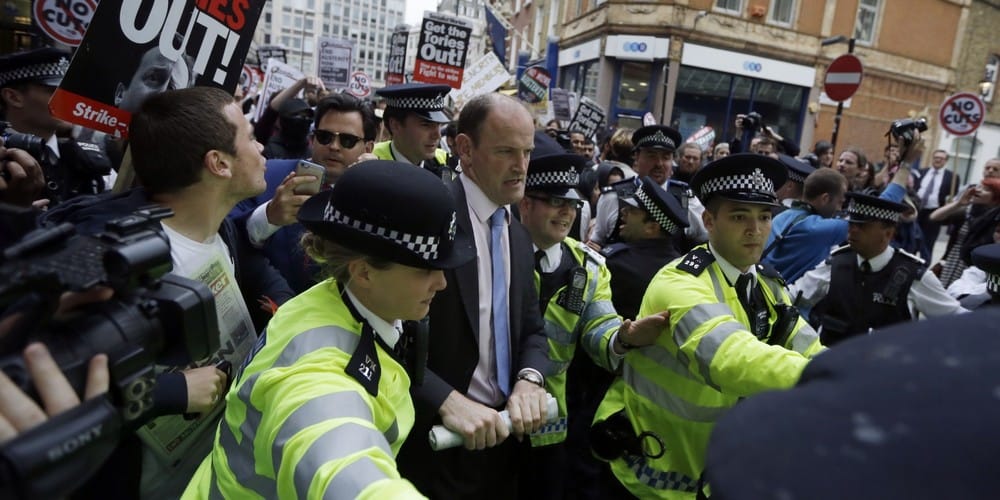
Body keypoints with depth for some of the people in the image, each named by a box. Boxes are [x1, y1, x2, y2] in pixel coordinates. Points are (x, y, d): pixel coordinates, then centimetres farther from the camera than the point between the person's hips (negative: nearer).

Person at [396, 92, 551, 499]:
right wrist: (446, 400, -28)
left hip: (502, 432, 7)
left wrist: (529, 379, -9)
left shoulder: (518, 236, 9)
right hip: (438, 438, -7)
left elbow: (532, 329, 10)